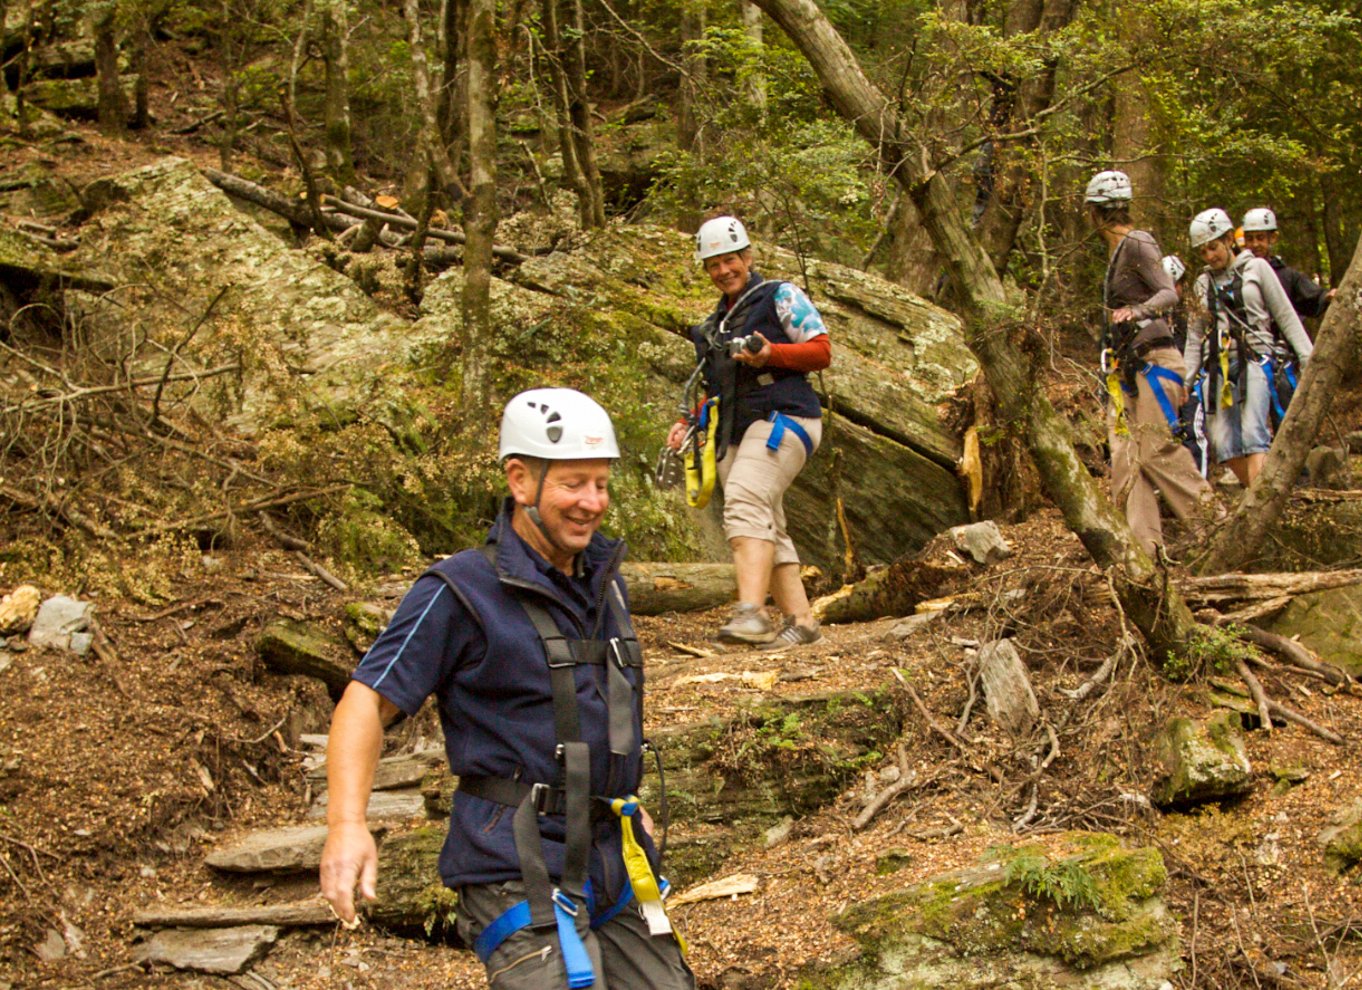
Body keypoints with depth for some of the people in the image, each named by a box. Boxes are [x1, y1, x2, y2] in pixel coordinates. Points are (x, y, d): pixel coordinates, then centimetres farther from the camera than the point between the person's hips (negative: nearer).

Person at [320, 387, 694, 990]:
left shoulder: (603, 578, 11)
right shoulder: (462, 592, -11)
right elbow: (368, 700, -15)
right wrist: (347, 824, -28)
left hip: (611, 867, 8)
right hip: (518, 872, -7)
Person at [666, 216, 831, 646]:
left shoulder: (780, 296, 6)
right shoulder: (713, 326, 27)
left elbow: (821, 351, -2)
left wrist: (769, 352, -17)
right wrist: (687, 424, 13)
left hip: (782, 416, -8)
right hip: (734, 433, 8)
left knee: (745, 501, -27)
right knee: (767, 529, 1)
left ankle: (752, 611, -39)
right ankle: (800, 620, 4)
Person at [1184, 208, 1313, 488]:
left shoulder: (1256, 268, 6)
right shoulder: (1203, 283, 17)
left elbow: (1286, 316, 5)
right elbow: (1195, 337, 18)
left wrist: (1308, 358, -3)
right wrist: (1184, 379, 9)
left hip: (1253, 360, -4)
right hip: (1216, 367, 4)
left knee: (1253, 435, -20)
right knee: (1224, 444, -5)